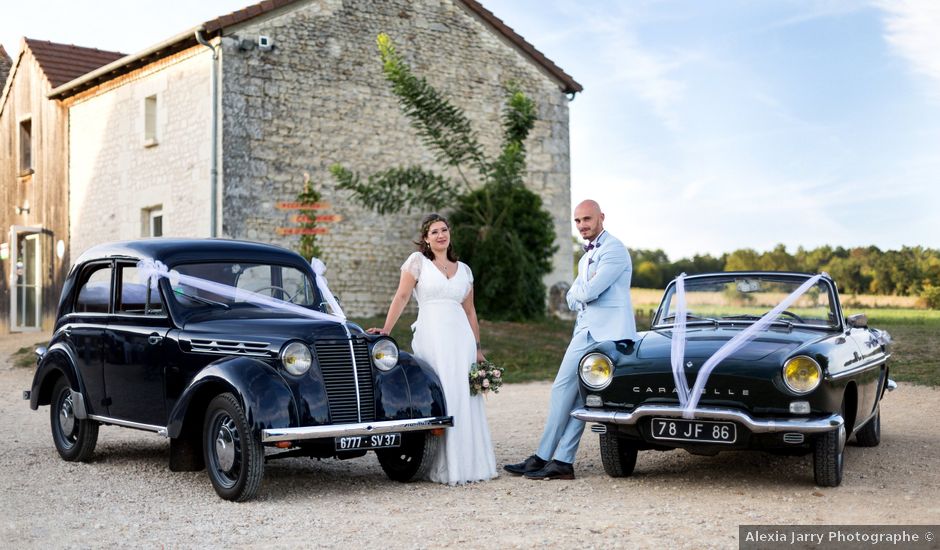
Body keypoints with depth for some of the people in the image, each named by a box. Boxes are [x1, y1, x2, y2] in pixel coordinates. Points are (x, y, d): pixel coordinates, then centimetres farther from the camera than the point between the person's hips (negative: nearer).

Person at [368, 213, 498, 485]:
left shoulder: (463, 269, 17)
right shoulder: (418, 261, 5)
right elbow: (402, 296, -1)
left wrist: (477, 347, 13)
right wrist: (385, 330, -8)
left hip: (461, 338, 4)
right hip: (431, 337, -4)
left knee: (466, 399, 3)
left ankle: (469, 463, 11)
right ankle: (445, 467, -2)